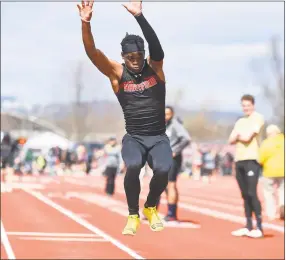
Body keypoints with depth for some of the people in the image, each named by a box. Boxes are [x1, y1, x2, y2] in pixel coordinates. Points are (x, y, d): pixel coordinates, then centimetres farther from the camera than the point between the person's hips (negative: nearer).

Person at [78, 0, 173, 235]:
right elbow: (92, 53, -15)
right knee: (133, 166, -32)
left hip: (159, 138, 1)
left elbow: (156, 45, -20)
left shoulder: (155, 67, -1)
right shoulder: (117, 73, -2)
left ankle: (151, 208, 6)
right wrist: (86, 23, -32)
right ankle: (133, 216, -9)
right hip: (133, 138, 0)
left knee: (163, 169, -28)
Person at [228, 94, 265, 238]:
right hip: (239, 160, 7)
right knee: (245, 195, 8)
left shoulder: (258, 118, -5)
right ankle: (248, 227, 12)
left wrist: (238, 134, 5)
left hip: (251, 160, -7)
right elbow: (231, 140, 9)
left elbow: (247, 137, -14)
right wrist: (239, 135, -9)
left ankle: (259, 227, -10)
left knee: (252, 193, -12)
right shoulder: (240, 121, 18)